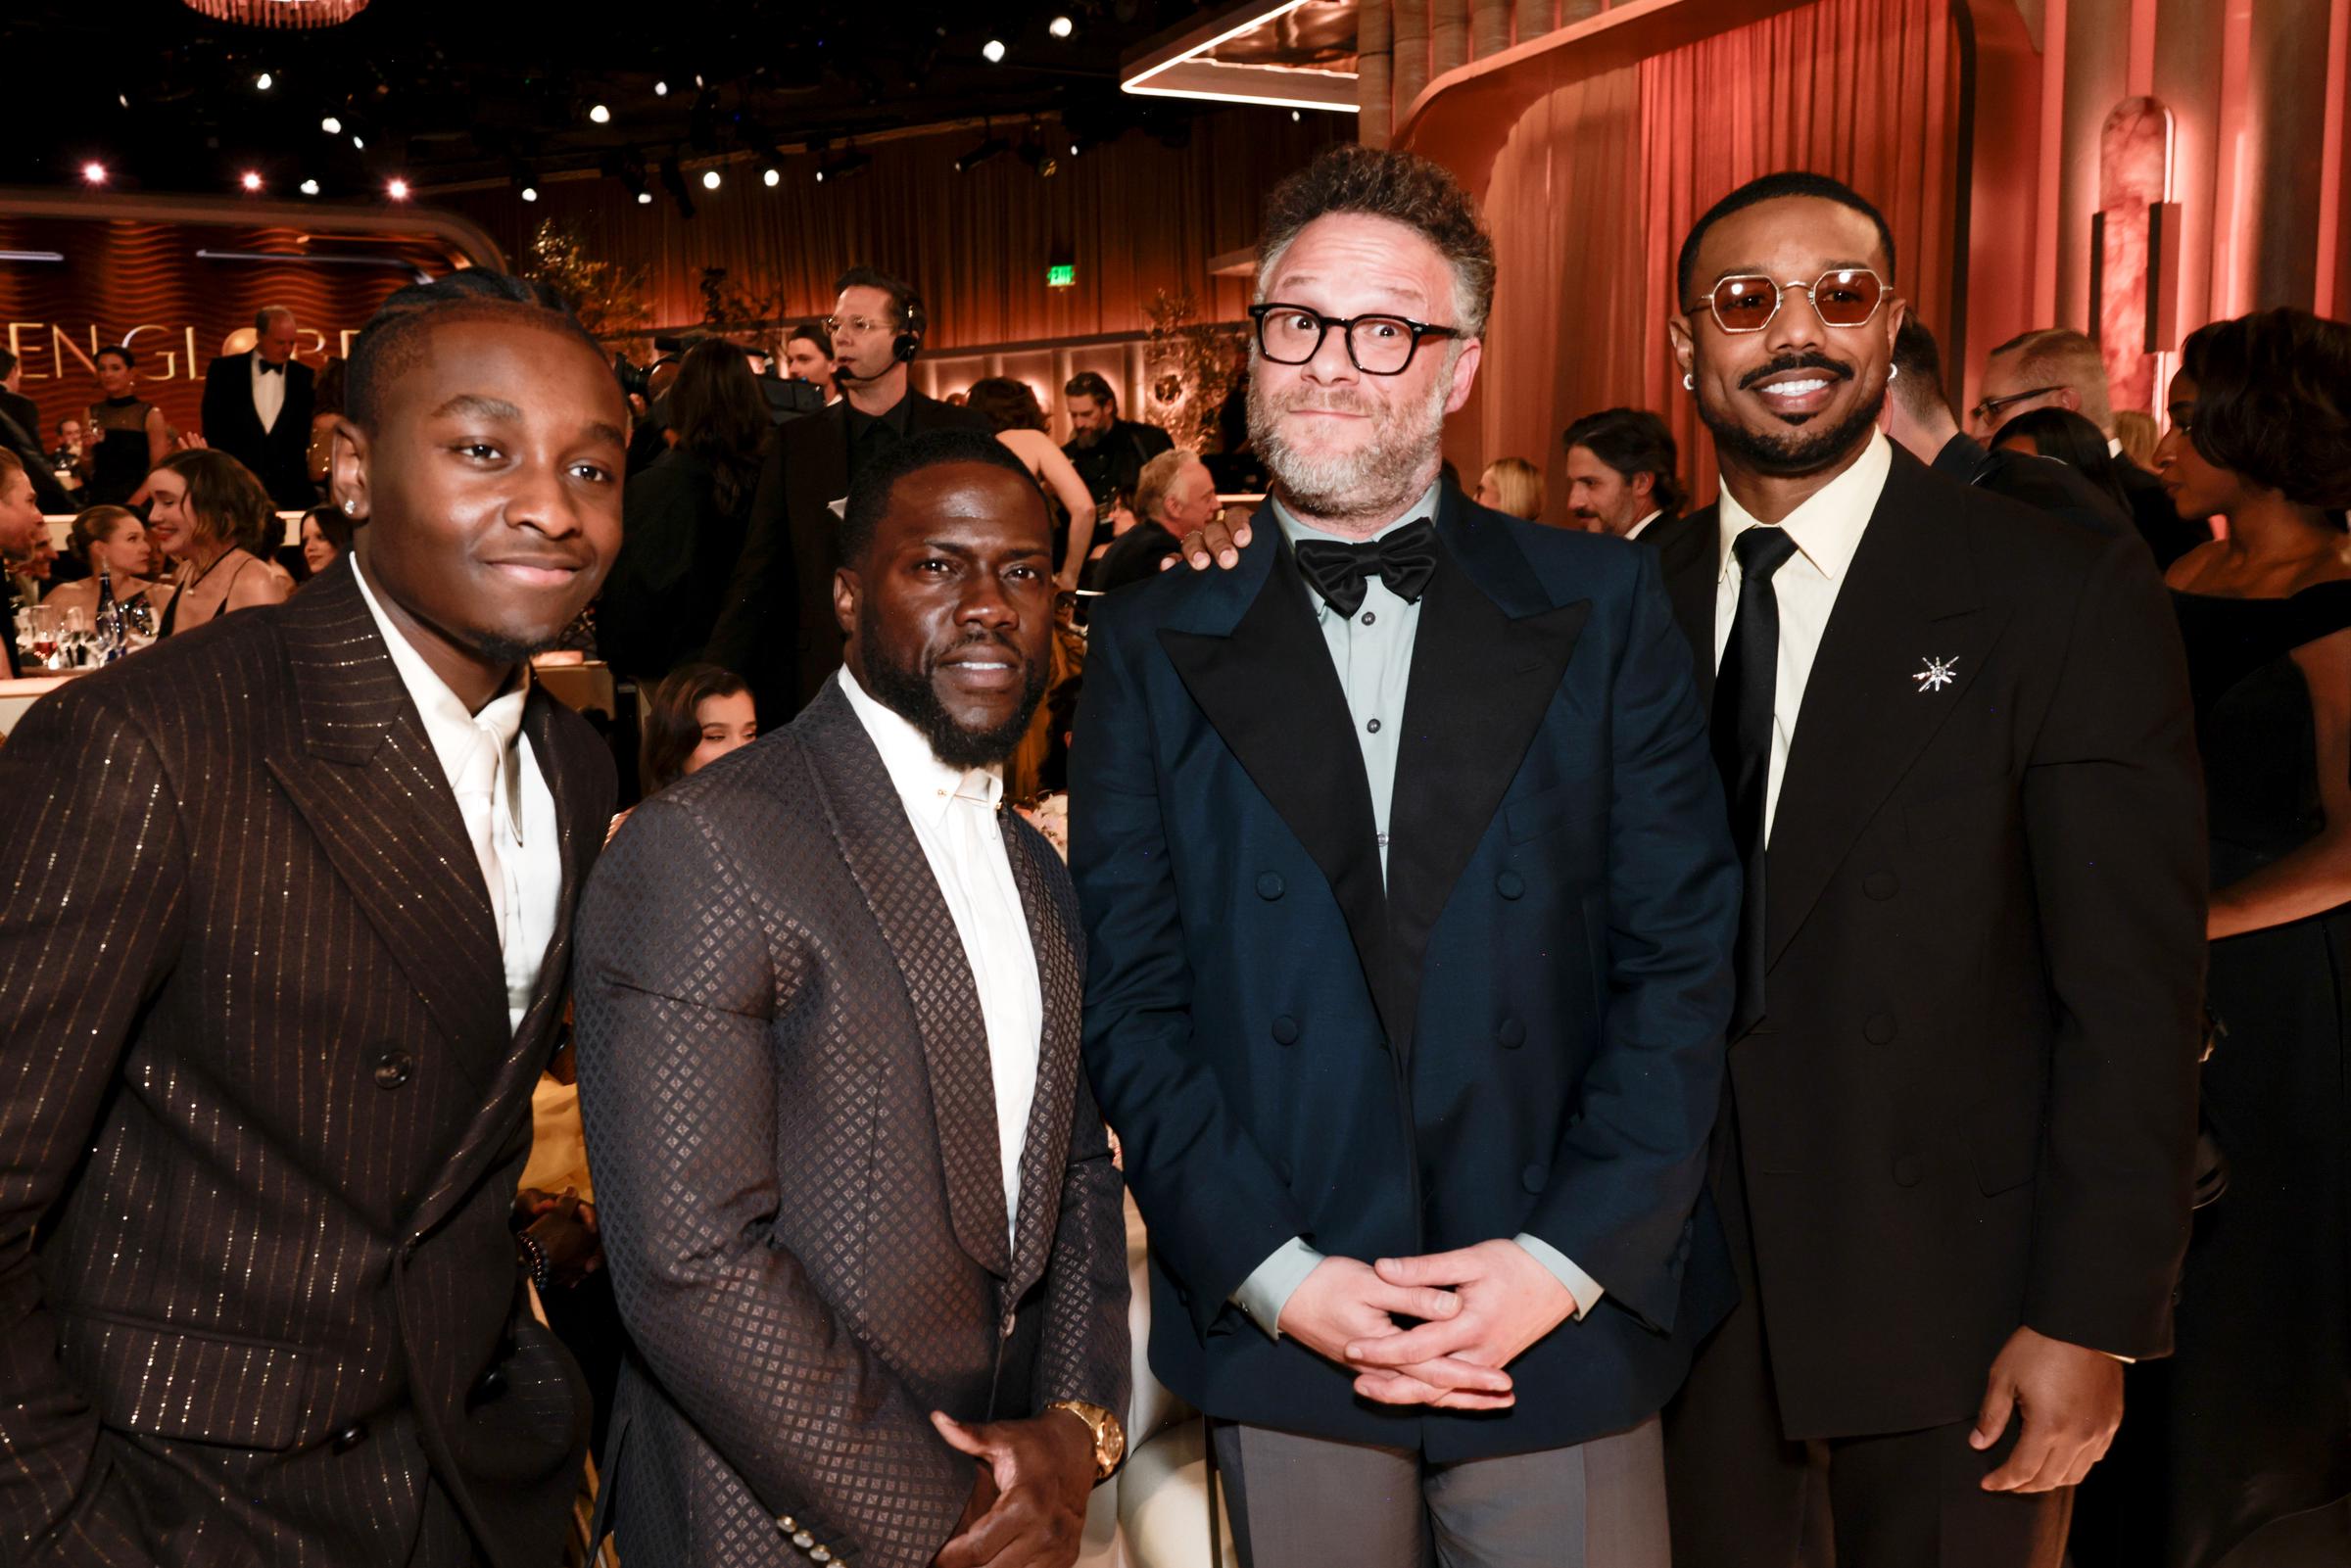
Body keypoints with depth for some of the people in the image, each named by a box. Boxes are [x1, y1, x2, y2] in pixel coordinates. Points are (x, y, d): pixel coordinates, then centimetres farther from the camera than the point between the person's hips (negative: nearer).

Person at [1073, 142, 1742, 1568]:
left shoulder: (1603, 609, 1)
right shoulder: (1152, 647, 2)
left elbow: (1684, 954, -2)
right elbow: (1131, 997, -1)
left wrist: (1571, 1257, -10)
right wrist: (1274, 1274, -10)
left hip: (1568, 1331, 0)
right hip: (1279, 1338, 0)